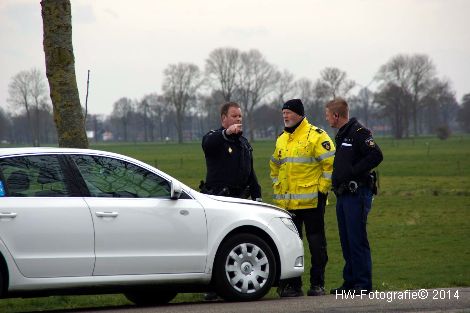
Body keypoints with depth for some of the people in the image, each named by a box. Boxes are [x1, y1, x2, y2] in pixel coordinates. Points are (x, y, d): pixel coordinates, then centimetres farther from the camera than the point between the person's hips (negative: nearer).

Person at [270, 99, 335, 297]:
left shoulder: (316, 136, -6)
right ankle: (292, 285, 13)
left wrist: (322, 190, -10)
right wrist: (278, 189, 17)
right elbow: (275, 167, 29)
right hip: (287, 204, 7)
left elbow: (330, 164, -8)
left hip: (311, 201, -6)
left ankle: (317, 284, 5)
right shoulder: (281, 140, 16)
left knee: (316, 243, -1)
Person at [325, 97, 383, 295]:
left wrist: (353, 172, -19)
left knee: (357, 240, -9)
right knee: (346, 241, 10)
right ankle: (350, 282, 15)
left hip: (357, 194, -10)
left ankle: (363, 284, -7)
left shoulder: (359, 133, -10)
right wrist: (337, 179, 13)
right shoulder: (341, 136, 20)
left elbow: (376, 156, -21)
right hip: (343, 195, 10)